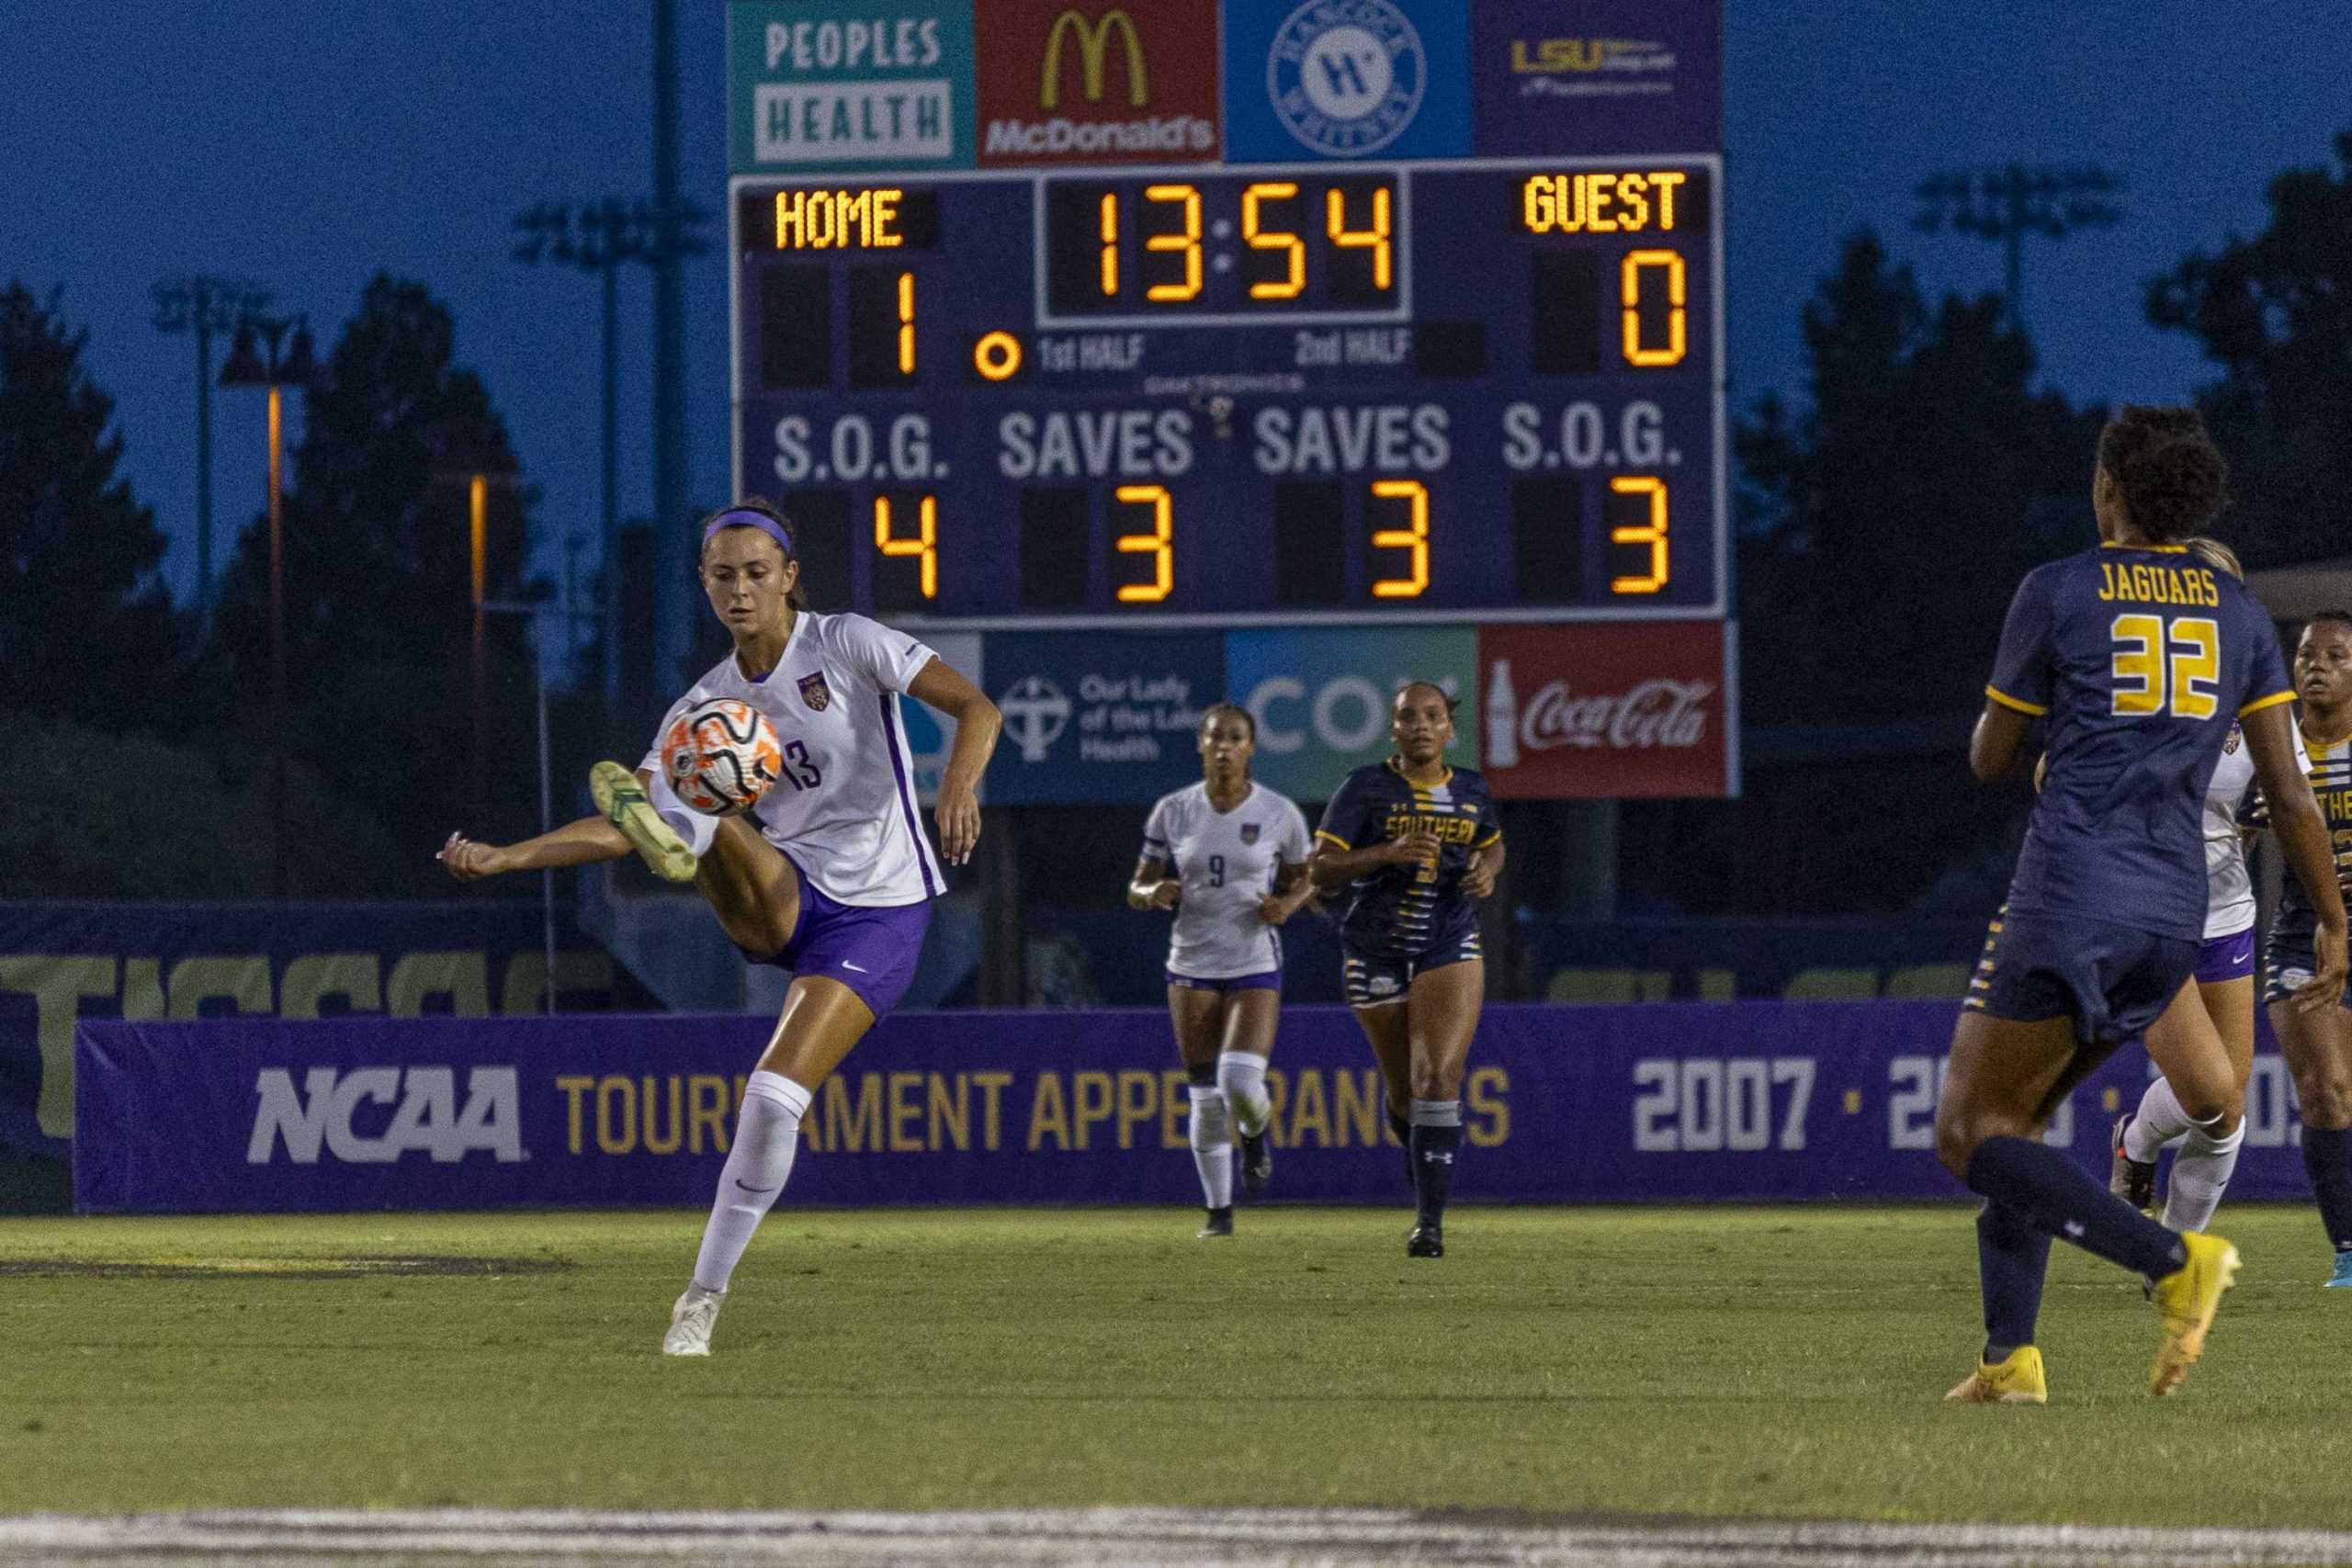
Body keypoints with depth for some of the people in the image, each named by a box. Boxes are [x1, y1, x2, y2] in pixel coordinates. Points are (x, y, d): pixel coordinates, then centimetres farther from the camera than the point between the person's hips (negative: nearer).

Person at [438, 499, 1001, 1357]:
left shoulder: (847, 645, -6)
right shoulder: (708, 704, 6)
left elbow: (976, 707, -12)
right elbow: (622, 831, 5)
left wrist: (957, 791, -32)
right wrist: (507, 856, -6)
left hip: (877, 909, -4)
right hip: (779, 903, 4)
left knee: (774, 1098, -19)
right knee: (713, 825, -29)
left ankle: (704, 1298, -9)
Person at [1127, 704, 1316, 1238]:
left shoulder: (1279, 813, -3)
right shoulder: (1173, 812, 0)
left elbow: (1303, 879, 11)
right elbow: (1137, 889, 6)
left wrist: (1289, 903, -11)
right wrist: (1154, 894, -17)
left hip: (1256, 967, -2)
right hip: (1192, 967, 2)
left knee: (1241, 1084, -18)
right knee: (1207, 1097, 1)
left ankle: (1255, 1132, 19)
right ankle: (1218, 1209, 15)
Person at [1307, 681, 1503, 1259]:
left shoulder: (1471, 792, 5)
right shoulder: (1366, 789, -6)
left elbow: (1492, 843, 26)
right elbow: (1321, 870, -11)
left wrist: (1488, 869, 2)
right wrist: (1388, 852, -26)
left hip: (1450, 951, 0)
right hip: (1376, 953, 0)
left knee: (1437, 1078, -18)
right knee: (1404, 1090, 11)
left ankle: (1430, 1222, -18)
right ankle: (1421, 1156, 46)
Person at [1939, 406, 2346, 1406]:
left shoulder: (2057, 593, 0)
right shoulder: (2238, 611, 12)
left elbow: (1988, 760, 8)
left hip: (2071, 893, -6)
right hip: (2176, 912, 6)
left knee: (1972, 1136, -3)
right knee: (2014, 1121, 17)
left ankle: (2174, 1261, -20)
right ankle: (2011, 1356, 6)